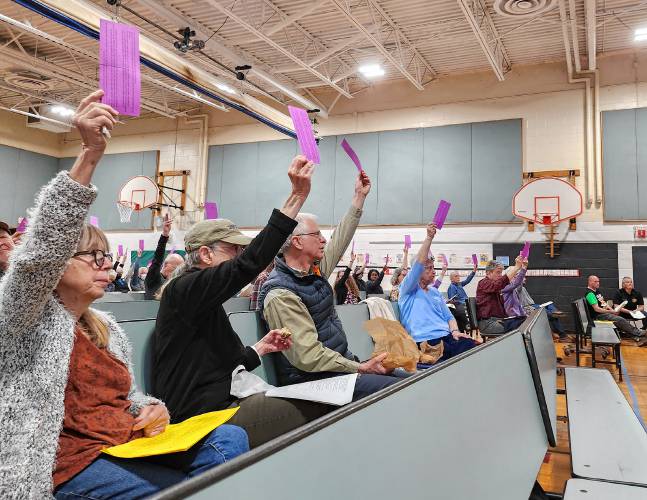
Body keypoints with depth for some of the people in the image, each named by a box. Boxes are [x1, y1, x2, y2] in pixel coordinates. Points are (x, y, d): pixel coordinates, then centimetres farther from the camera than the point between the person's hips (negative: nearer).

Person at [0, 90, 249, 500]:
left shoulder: (107, 328, 17)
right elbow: (43, 248, -25)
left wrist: (149, 408, -3)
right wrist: (90, 155, -32)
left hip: (131, 446, 7)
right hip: (70, 463, -6)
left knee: (231, 438, -14)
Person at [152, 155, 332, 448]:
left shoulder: (205, 301, 17)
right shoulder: (184, 289, -14)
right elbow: (249, 265, -29)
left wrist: (260, 348, 6)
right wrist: (297, 196, -30)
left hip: (221, 404, 9)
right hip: (202, 418, -9)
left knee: (318, 401, 1)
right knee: (320, 408, -13)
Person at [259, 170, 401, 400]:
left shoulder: (314, 270, 8)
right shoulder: (280, 294, -20)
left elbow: (341, 239, 19)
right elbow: (308, 357, -23)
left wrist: (360, 196, 22)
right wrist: (360, 368, -20)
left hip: (342, 362, 10)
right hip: (313, 379, -9)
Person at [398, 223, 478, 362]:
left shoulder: (435, 292, 26)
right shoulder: (408, 290, 5)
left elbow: (448, 316, 21)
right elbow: (418, 264, -12)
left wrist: (455, 331, -1)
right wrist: (429, 238, -18)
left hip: (446, 335, 7)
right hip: (424, 340, -6)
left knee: (470, 344, -24)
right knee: (457, 355, -31)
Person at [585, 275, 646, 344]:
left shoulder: (597, 291, 14)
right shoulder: (590, 294, -17)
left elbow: (604, 302, 19)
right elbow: (596, 309, -21)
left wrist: (612, 310, 3)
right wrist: (610, 312, -16)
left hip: (605, 312, 9)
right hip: (598, 316, -9)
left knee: (621, 323, -5)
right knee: (621, 320, -17)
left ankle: (637, 338, -9)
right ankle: (639, 333, -8)